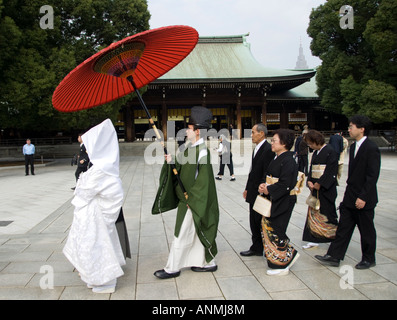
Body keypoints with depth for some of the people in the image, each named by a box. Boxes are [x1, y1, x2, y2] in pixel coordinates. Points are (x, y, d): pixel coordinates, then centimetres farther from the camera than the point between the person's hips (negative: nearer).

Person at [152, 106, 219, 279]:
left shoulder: (202, 151, -19)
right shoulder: (191, 148, 9)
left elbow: (203, 179, -22)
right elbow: (182, 167, 13)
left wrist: (191, 200, -20)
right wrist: (171, 161, -5)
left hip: (193, 201, -9)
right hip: (186, 198, 9)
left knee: (182, 235, 2)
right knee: (197, 233, 17)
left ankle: (172, 268, 16)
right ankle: (208, 263, 31)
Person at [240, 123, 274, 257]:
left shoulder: (268, 149, -17)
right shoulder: (257, 149, 12)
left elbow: (267, 174, -21)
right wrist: (248, 188, 15)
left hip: (261, 194, -9)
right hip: (253, 193, 9)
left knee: (262, 222, 3)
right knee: (254, 222, 16)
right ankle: (256, 248, 28)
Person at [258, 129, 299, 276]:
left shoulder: (288, 161, -18)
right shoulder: (277, 158, 11)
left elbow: (285, 184, -23)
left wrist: (268, 190, -15)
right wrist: (264, 185, 1)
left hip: (282, 202, -9)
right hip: (272, 199, 10)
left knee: (275, 230, -1)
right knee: (267, 227, 13)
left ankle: (281, 264, 16)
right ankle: (290, 254, 28)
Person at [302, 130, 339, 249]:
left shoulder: (330, 151, -12)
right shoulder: (315, 153, 12)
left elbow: (331, 171, -17)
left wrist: (319, 184, -16)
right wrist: (309, 181, -2)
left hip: (326, 189, -8)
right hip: (315, 188, 8)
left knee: (327, 213, 1)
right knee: (313, 213, 7)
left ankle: (336, 238, 21)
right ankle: (314, 240, 14)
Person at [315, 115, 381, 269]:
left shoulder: (371, 148, -17)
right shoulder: (354, 146, 10)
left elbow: (373, 176, -20)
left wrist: (363, 197, -21)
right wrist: (349, 192, 14)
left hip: (364, 199, -8)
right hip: (350, 197, 8)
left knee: (366, 230, 9)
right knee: (343, 227, 9)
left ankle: (369, 259, 27)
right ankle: (334, 256, 15)